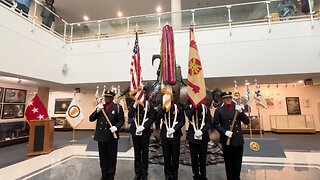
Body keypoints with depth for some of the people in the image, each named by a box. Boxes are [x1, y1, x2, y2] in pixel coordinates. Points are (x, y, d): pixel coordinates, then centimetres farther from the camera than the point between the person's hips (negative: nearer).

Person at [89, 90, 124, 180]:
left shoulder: (117, 107, -1)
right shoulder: (100, 107, 11)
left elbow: (121, 120, -4)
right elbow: (91, 119, 6)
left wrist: (116, 127, -22)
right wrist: (97, 111, -10)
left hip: (111, 137, -4)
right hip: (101, 136, 4)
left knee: (111, 158, 8)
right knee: (102, 157, 16)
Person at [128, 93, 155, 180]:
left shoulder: (149, 104, -3)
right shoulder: (133, 104, 6)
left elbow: (152, 118, -6)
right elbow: (130, 116, -6)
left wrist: (143, 127, -15)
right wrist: (135, 105, -14)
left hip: (145, 131, -2)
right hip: (135, 131, 3)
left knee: (145, 153, 8)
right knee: (137, 153, 14)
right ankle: (138, 173, 29)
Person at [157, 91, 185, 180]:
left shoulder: (179, 107, 1)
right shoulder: (163, 107, 5)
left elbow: (182, 121, -2)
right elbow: (158, 117, -11)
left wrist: (174, 129, -13)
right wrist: (164, 107, -19)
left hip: (175, 135, -1)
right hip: (165, 135, 1)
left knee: (175, 156, 10)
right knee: (166, 156, 11)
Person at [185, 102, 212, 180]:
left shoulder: (205, 108, 3)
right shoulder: (189, 108, 2)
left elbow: (209, 123, -3)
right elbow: (189, 115, -22)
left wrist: (202, 131, -18)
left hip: (203, 137, 1)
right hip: (192, 136, 0)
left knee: (203, 158, 11)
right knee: (194, 158, 10)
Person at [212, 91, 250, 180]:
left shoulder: (237, 108, 6)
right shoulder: (219, 111, -2)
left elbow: (246, 122, 1)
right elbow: (215, 124, -4)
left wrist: (241, 112, -13)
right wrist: (225, 132, -17)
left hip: (238, 139, 3)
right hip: (226, 140, -2)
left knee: (238, 163, 15)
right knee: (229, 163, 10)